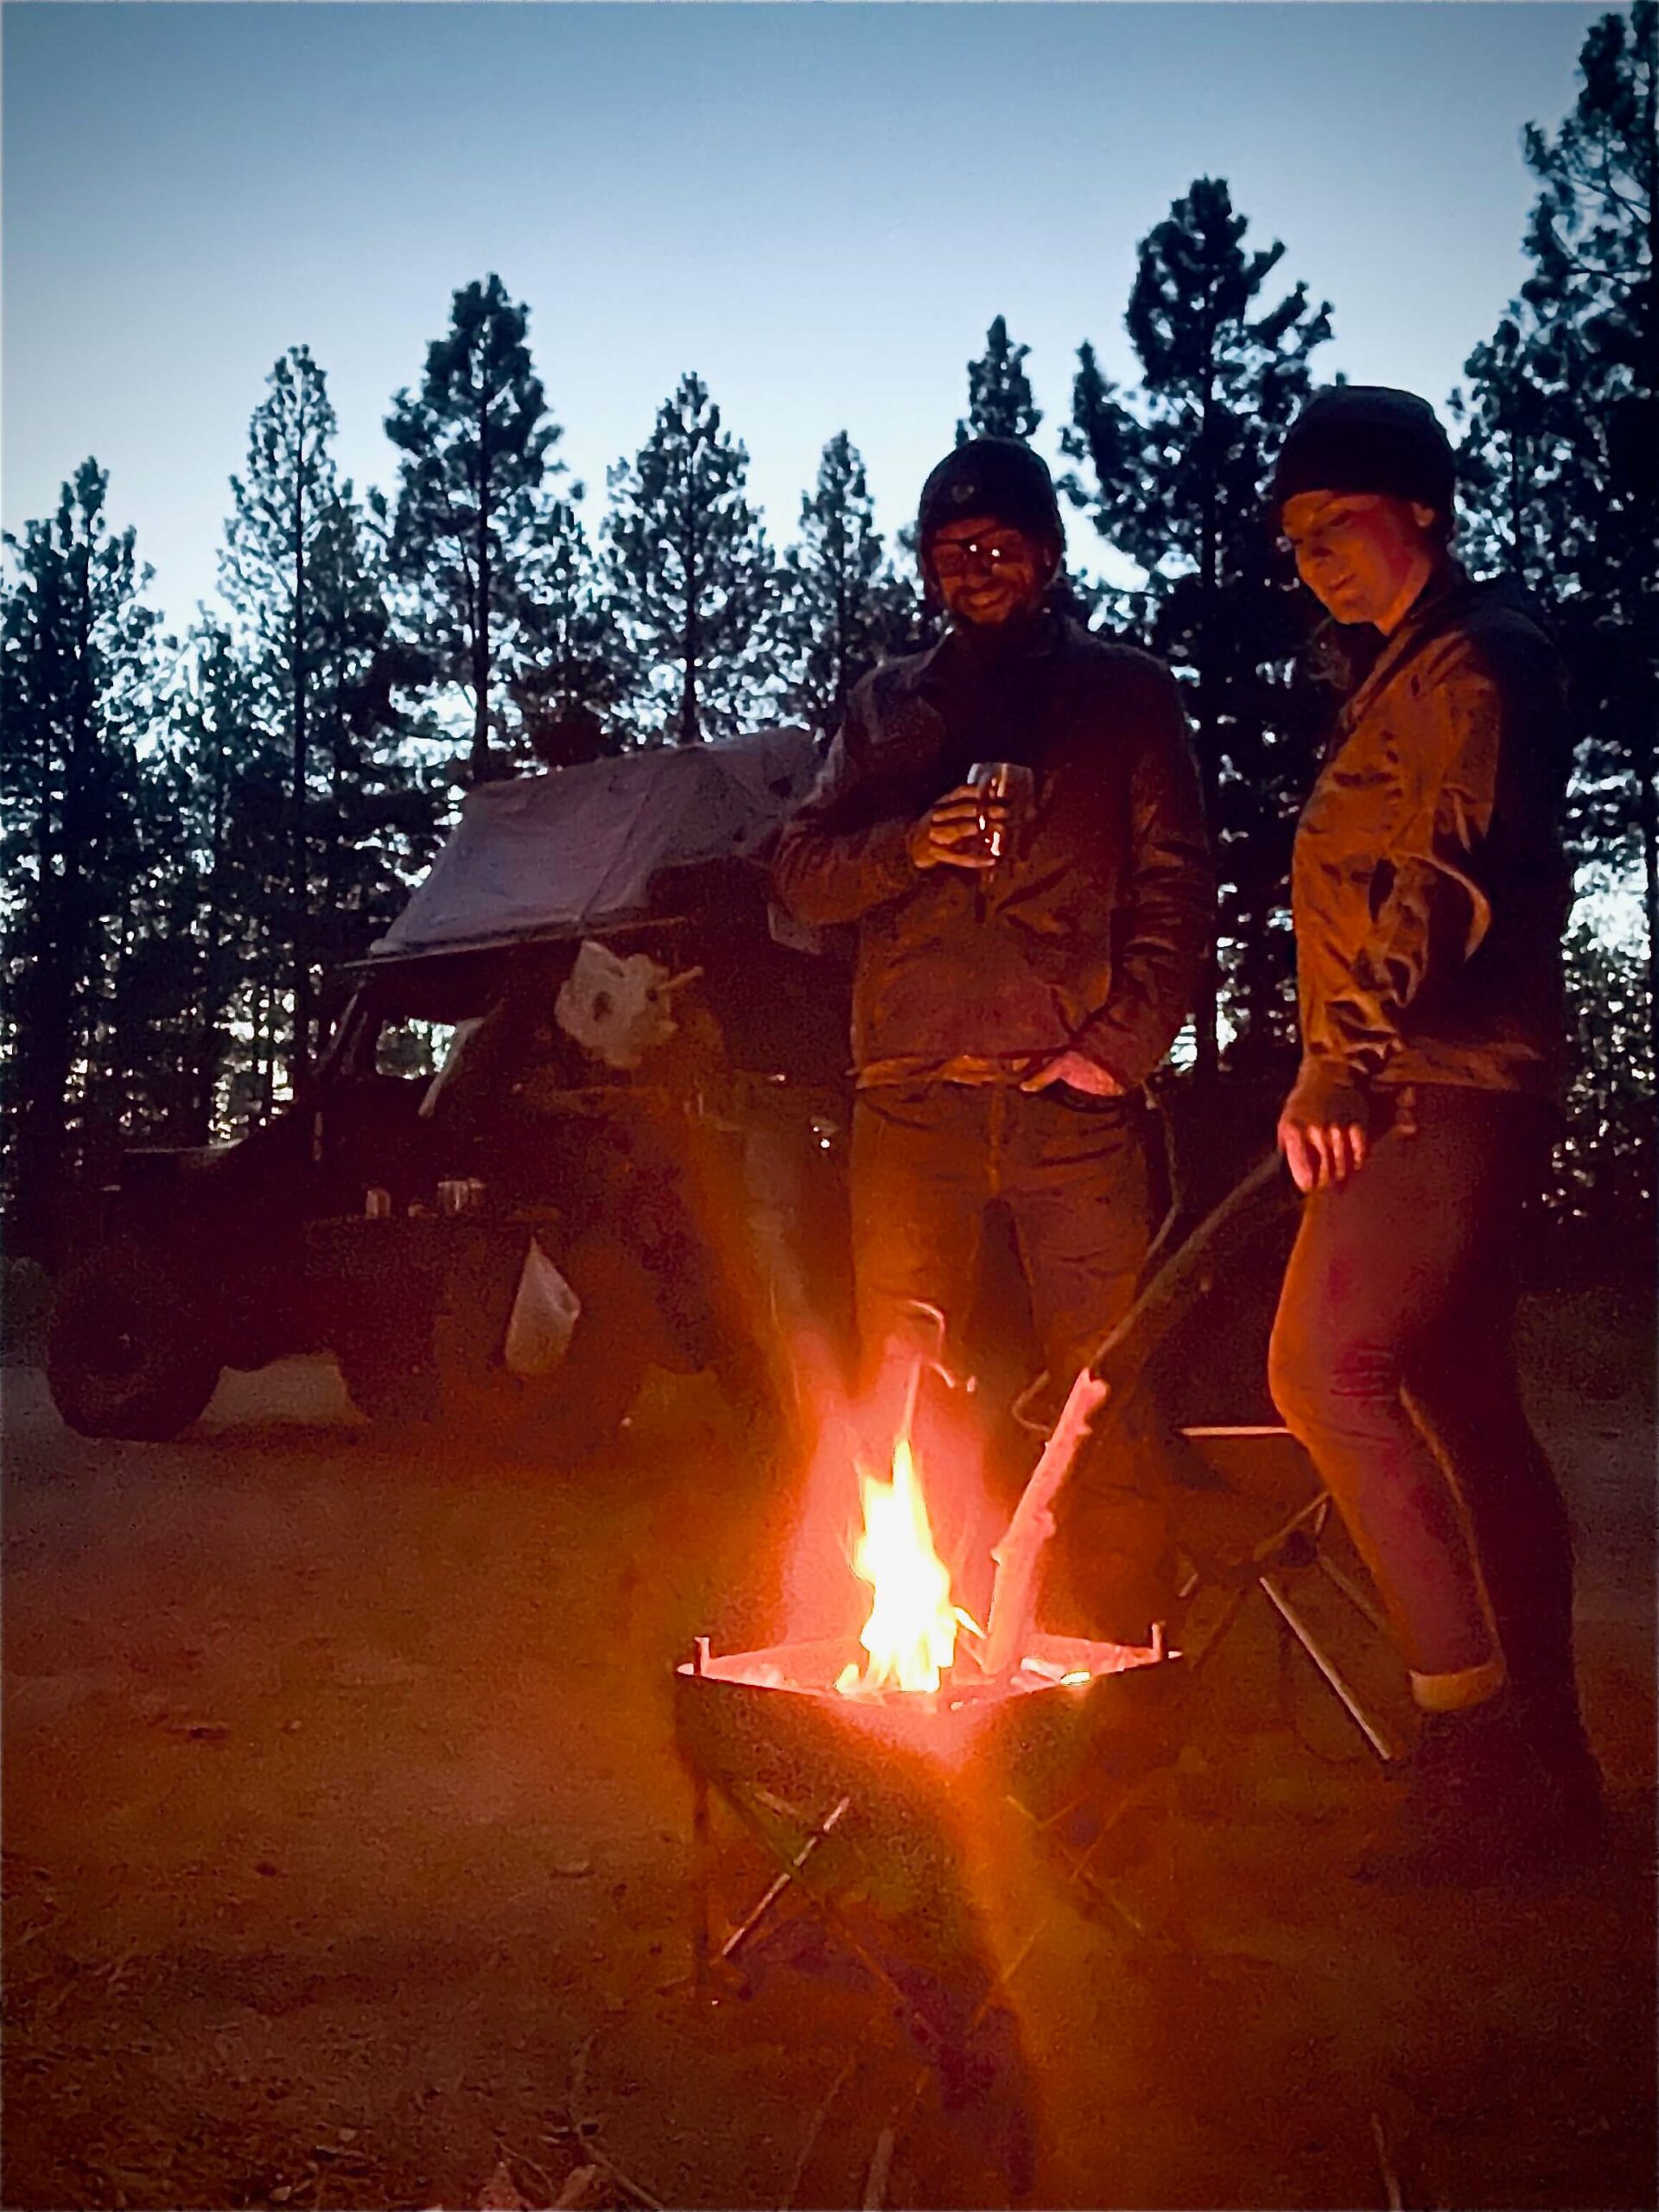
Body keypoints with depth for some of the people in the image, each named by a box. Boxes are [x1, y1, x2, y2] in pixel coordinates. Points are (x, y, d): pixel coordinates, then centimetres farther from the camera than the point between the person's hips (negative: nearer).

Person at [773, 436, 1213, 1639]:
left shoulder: (1126, 692, 13)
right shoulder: (889, 704, 20)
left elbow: (1178, 886, 4)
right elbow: (803, 871, 13)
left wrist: (1123, 1043, -8)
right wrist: (909, 844, -8)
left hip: (1073, 1091, -2)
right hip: (912, 1095, 2)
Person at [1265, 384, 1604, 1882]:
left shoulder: (1480, 661, -7)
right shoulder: (1413, 676, 24)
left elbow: (1450, 882, -22)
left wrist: (1346, 1061, -32)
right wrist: (1355, 1066, 20)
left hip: (1443, 1093, -10)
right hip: (1429, 1098, 10)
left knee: (1327, 1370, -20)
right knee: (1467, 1411, 10)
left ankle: (1475, 1723, -13)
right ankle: (1541, 1763, 18)